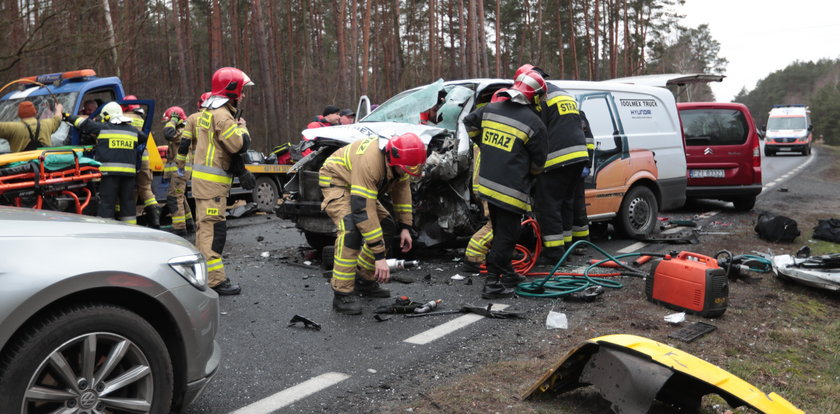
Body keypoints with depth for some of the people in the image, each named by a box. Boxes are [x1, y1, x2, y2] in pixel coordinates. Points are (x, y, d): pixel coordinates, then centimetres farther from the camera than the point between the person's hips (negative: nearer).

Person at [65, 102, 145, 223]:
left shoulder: (102, 128, 2)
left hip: (109, 172, -4)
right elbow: (144, 138, 31)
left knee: (107, 203, -3)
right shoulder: (133, 130, 14)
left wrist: (68, 117, 28)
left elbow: (83, 123, 12)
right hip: (129, 172, 4)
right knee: (128, 202, 9)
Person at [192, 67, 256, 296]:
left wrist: (241, 171, 7)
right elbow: (240, 144, -24)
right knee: (214, 228, -11)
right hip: (211, 182, -11)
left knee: (206, 226, 18)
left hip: (205, 180, 11)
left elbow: (227, 149, 16)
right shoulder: (221, 116, -16)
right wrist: (241, 125, -4)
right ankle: (215, 279, -10)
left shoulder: (210, 112, 18)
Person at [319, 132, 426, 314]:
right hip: (335, 181, -8)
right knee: (351, 229, -30)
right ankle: (342, 295, -23)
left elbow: (402, 190, 2)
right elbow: (363, 211, -42)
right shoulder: (369, 162, -40)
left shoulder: (400, 160, -16)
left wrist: (405, 227, -4)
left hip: (361, 186, 8)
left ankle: (366, 281, 18)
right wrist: (379, 256, -40)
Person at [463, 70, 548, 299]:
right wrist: (530, 175, 19)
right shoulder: (534, 123, -11)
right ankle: (492, 284, 0)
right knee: (506, 236, 0)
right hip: (511, 189, -7)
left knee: (500, 232, 21)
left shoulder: (490, 109, 4)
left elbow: (469, 122, 21)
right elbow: (539, 161, -2)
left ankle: (507, 273, 34)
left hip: (488, 184, 7)